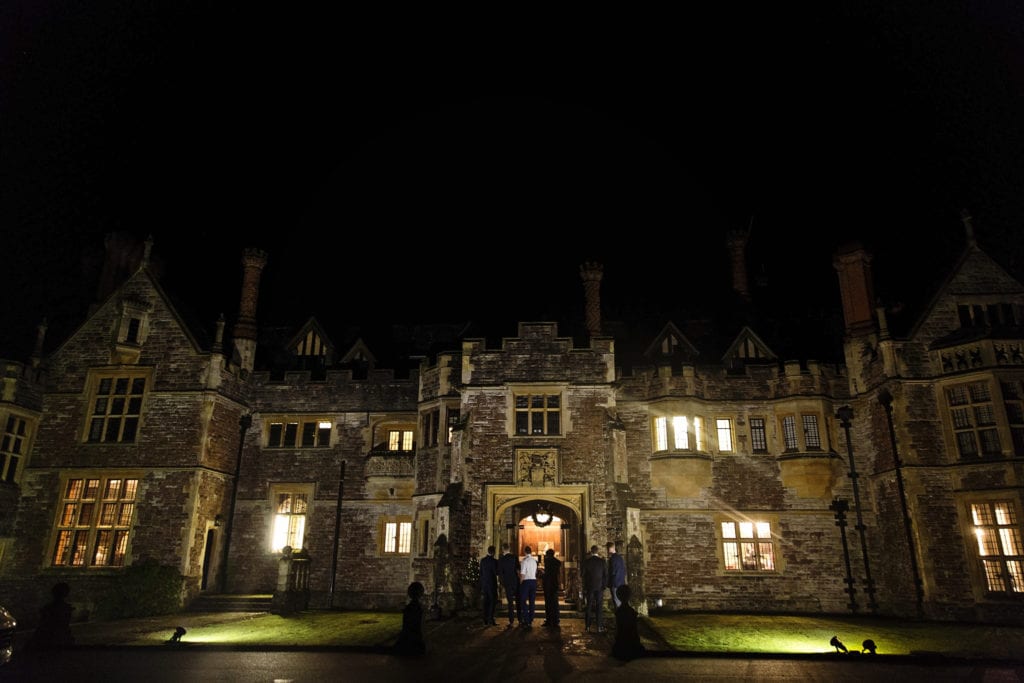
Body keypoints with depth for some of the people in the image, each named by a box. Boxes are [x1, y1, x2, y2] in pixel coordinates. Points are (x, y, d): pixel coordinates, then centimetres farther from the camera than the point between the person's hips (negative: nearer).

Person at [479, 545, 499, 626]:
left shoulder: (482, 560, 6)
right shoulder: (494, 561, -13)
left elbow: (481, 573, 10)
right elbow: (497, 573, -13)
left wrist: (481, 585, 16)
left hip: (484, 584, 6)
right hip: (492, 584, -6)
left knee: (486, 602, 10)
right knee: (493, 601, 1)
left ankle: (485, 620, 11)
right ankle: (490, 619, -7)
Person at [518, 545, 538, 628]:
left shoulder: (524, 560, -9)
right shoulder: (534, 560, 11)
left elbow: (522, 574, -13)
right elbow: (535, 572, 11)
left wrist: (520, 583, -2)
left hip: (526, 581, -6)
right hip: (534, 580, 6)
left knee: (523, 601, 0)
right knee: (532, 601, 8)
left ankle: (526, 620, -5)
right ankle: (530, 621, 11)